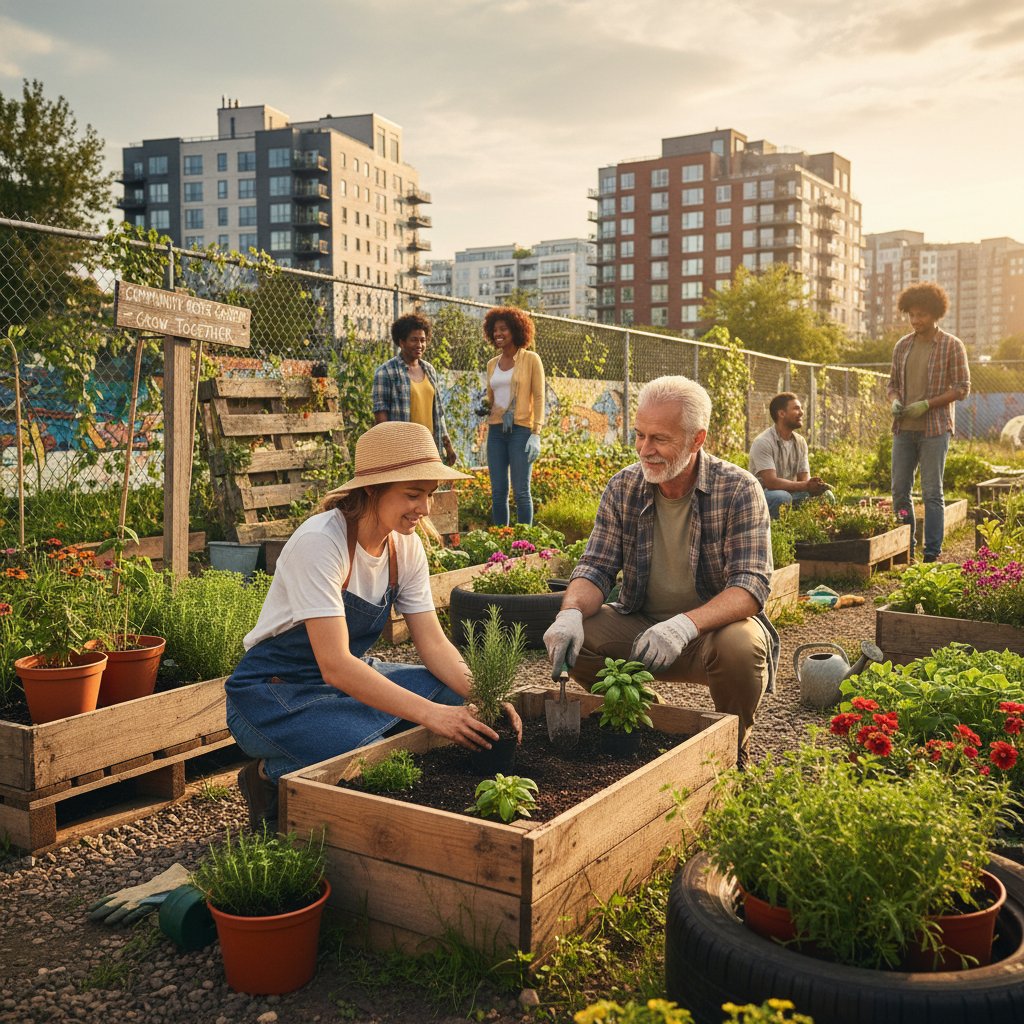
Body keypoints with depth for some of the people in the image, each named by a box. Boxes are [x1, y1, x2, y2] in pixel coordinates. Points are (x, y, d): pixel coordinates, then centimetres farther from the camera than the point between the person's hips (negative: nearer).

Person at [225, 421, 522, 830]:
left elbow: (433, 643, -3)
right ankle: (272, 777, -2)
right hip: (272, 695, -8)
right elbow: (335, 665, -33)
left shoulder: (405, 546, -3)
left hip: (348, 680, 8)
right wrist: (431, 713, -39)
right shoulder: (319, 543, -26)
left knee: (457, 695, -12)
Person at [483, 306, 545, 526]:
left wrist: (536, 433, -12)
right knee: (498, 491, 5)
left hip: (521, 429, -5)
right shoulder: (492, 364, 14)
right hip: (496, 430, 5)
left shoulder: (531, 359, 0)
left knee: (521, 491, -5)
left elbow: (539, 398, -5)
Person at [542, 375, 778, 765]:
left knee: (741, 645, -36)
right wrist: (571, 613, -28)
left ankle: (733, 749, -5)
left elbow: (752, 586, -24)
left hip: (716, 626, -3)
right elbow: (596, 568, -4)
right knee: (568, 639, -20)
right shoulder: (623, 488, -3)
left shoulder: (739, 491, -16)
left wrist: (686, 624, -42)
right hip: (640, 624, 4)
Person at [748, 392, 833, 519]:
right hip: (763, 495, -6)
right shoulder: (762, 442, -18)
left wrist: (815, 486, -25)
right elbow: (771, 482, -27)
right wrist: (805, 486, -35)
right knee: (782, 497, -37)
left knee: (826, 495, -11)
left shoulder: (800, 442, 4)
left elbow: (804, 479, 0)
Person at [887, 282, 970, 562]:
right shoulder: (902, 345, 11)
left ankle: (932, 552, 4)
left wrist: (926, 405, -15)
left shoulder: (952, 346, -2)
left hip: (935, 428, -5)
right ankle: (905, 548, 16)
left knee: (932, 492, -2)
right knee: (899, 490, 5)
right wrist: (895, 402, -4)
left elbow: (962, 387, -5)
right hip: (903, 429, 5)